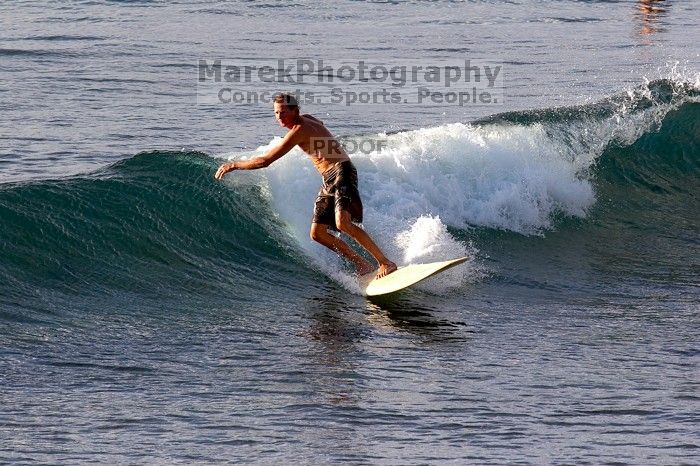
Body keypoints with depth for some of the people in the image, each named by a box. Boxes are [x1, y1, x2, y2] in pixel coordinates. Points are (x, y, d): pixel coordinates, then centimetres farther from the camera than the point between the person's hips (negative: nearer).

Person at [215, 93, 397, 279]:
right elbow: (320, 124, 38)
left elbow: (265, 161, -18)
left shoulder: (299, 130, -17)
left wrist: (234, 165, -9)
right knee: (317, 233, 2)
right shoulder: (307, 119, 11)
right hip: (328, 181, 10)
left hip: (342, 173, -10)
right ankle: (362, 264, 8)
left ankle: (386, 263, -25)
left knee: (343, 223, -29)